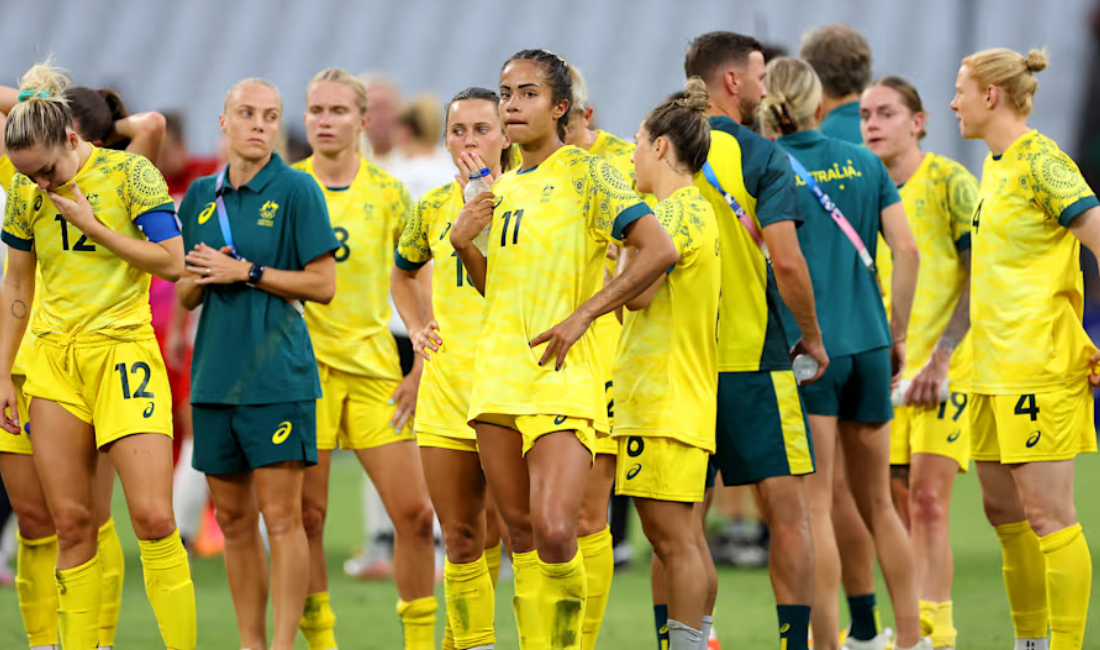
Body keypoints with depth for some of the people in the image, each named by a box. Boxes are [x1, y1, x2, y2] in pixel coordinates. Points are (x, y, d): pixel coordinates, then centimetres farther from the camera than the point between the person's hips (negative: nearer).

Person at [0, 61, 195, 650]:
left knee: (153, 517, -12)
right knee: (71, 524, 2)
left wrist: (94, 226, -12)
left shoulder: (130, 174, -6)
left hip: (122, 352, -4)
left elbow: (172, 261, -10)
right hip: (52, 359, 4)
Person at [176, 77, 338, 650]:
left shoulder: (296, 190, -3)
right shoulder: (201, 196, 13)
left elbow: (323, 285, -7)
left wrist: (245, 272, -11)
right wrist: (202, 276, -4)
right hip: (213, 378, 5)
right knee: (233, 520, 8)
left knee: (282, 517, -7)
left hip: (277, 378, -5)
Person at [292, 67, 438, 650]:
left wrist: (421, 369, 0)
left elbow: (422, 286, 8)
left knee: (414, 512, -4)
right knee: (305, 515, -3)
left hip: (373, 362, 1)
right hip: (303, 359, -1)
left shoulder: (389, 194, 5)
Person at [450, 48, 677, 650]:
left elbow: (660, 251, -13)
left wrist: (582, 314, -15)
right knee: (521, 535, 7)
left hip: (562, 375, -7)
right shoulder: (503, 189, 16)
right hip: (497, 371, 7)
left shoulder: (587, 173, -5)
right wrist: (465, 247, 6)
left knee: (553, 532, -18)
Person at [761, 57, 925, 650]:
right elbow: (906, 250, 2)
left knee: (815, 508, -2)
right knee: (877, 505, 14)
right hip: (867, 345, 4)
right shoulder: (863, 163, 6)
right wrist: (897, 334, 11)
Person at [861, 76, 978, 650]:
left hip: (946, 368, -6)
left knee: (928, 501, -13)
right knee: (897, 508, 5)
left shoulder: (949, 183, -7)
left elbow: (981, 278, -10)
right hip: (886, 369, 6)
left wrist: (940, 356, -17)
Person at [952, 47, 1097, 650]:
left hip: (1039, 368, -10)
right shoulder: (994, 164, 16)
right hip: (995, 368, 10)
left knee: (1047, 515, -9)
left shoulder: (1040, 162, -12)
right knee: (1002, 510, 13)